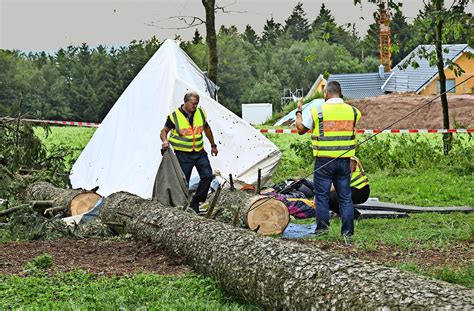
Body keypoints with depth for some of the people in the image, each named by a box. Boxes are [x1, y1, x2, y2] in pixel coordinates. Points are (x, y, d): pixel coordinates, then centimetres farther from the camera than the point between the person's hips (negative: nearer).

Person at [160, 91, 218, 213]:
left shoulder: (200, 113, 2)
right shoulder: (174, 116, -11)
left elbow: (207, 129, 17)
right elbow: (164, 131, -5)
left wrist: (213, 145, 22)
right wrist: (165, 141, -27)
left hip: (199, 152, 4)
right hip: (183, 155, -4)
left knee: (207, 176, -5)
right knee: (183, 182, 0)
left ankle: (195, 201, 8)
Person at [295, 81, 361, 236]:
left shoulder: (317, 111, -7)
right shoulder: (352, 111, 1)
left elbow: (301, 129, 4)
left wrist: (299, 111, 20)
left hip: (324, 161, -3)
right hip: (344, 161, 3)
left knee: (322, 195, 6)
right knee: (345, 197, 8)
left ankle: (322, 226, 5)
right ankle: (348, 230, 9)